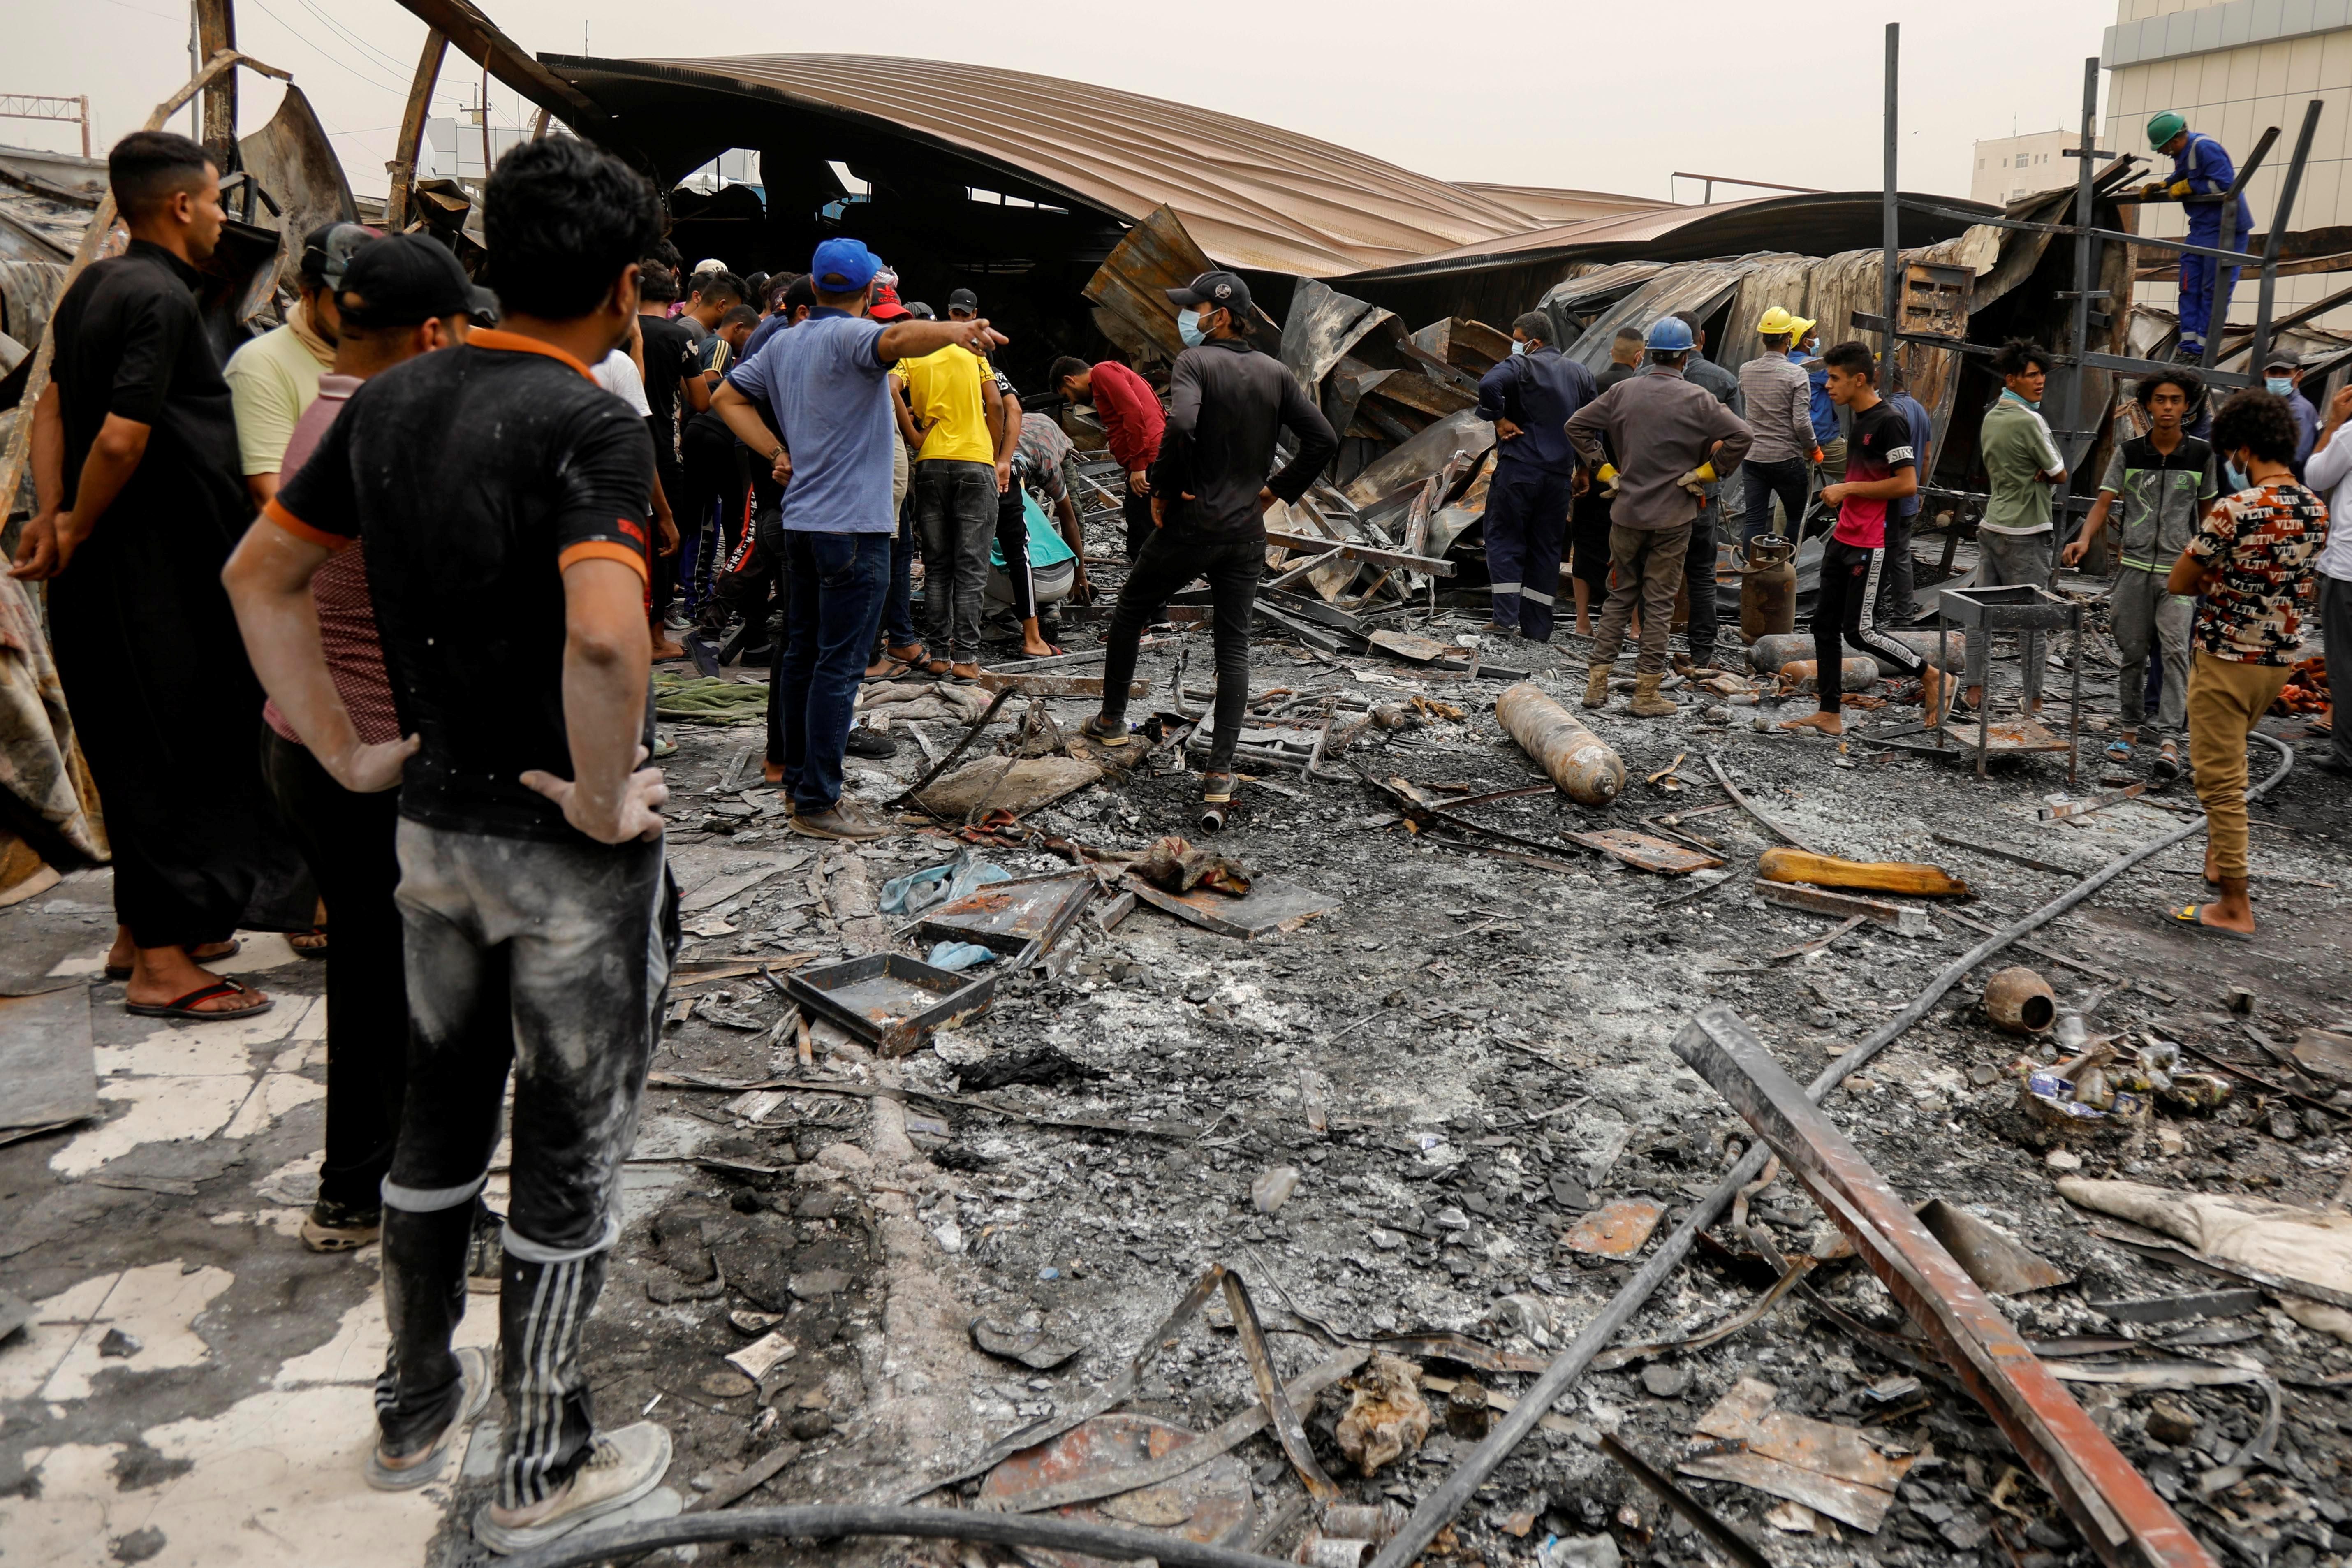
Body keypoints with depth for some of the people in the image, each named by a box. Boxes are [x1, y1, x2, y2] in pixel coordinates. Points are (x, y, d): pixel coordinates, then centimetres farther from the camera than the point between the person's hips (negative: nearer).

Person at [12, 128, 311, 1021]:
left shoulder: (93, 286, 12)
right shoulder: (162, 298, -17)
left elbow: (53, 406, 13)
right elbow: (122, 439, -23)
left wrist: (51, 516, 5)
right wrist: (72, 533, -10)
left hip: (105, 568, 9)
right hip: (156, 570, -9)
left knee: (137, 748, 17)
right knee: (169, 750, -3)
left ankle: (142, 930, 28)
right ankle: (162, 964, 5)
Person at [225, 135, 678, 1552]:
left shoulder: (392, 401, 4)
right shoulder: (592, 427, -20)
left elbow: (262, 575, 12)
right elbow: (605, 639, -36)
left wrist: (345, 751, 11)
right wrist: (604, 799, -21)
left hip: (434, 822, 7)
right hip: (571, 852, -7)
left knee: (442, 1114, 23)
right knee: (573, 1150, 9)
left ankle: (418, 1407, 40)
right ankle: (545, 1466, 25)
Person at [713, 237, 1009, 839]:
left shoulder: (784, 343, 14)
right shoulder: (850, 336, -10)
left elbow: (728, 397, 20)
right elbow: (895, 339, -33)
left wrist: (777, 454, 11)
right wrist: (953, 330, -51)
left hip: (799, 520, 9)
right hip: (852, 526, -9)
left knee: (801, 653, 16)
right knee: (839, 665, -7)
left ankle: (798, 774, 27)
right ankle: (817, 803, -6)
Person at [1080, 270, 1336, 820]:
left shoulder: (1195, 363, -10)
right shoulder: (1275, 373, 6)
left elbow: (1181, 426, -28)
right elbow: (1323, 439, 3)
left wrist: (1163, 493, -15)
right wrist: (1277, 490, 10)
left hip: (1188, 526, -4)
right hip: (1247, 533, 4)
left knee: (1129, 613, 20)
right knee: (1234, 648, 5)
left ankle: (1112, 719, 32)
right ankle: (1220, 772, -3)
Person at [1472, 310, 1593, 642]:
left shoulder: (1522, 365, -6)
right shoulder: (1580, 374, 14)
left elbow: (1489, 384, -26)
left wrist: (1500, 420, -12)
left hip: (1518, 469, -6)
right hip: (1560, 475, 6)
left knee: (1505, 541, 2)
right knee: (1546, 548, 10)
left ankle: (1507, 619, -6)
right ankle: (1537, 628, 11)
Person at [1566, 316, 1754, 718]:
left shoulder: (1623, 391, 0)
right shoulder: (1697, 399, -7)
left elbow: (1577, 425, 4)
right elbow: (1743, 436, -12)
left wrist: (1602, 467, 9)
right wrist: (1705, 473, -2)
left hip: (1627, 512, 3)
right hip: (1673, 517, -2)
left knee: (1619, 597, 14)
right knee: (1659, 603, 4)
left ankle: (1597, 682, 12)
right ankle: (1647, 693, 6)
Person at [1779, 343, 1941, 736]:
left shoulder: (1889, 422, -16)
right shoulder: (1860, 419, 14)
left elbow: (1907, 484, -21)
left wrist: (1848, 489, -16)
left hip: (1869, 546, -10)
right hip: (1843, 540, 10)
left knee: (1859, 630, -7)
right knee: (1825, 624, 7)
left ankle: (1929, 675, 12)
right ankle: (1830, 714, 12)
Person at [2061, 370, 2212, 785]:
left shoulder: (2201, 455, 3)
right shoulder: (2128, 452, 2)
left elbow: (2206, 509, 13)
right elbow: (2105, 502, -4)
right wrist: (2084, 540, -23)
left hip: (2179, 569, -1)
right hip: (2135, 565, 1)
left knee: (2174, 650, -14)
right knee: (2132, 652, 9)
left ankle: (2170, 740, -19)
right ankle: (2131, 727, 25)